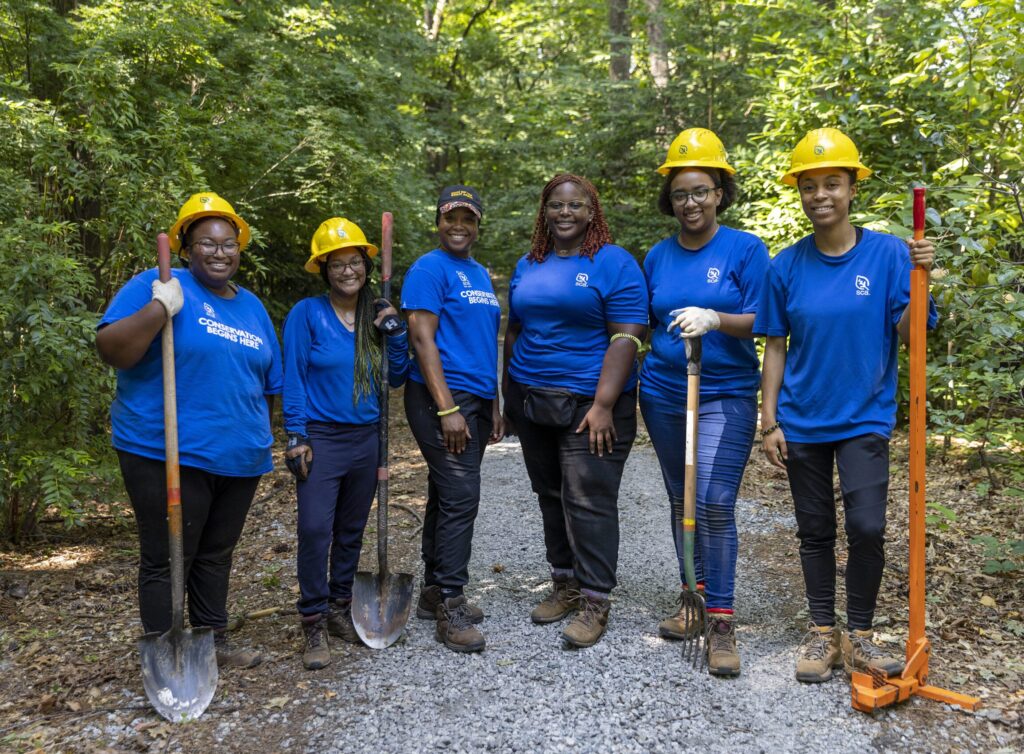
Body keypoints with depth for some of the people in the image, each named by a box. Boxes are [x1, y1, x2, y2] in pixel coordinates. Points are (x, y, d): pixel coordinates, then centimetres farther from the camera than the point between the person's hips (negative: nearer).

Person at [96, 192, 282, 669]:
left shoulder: (251, 306, 13)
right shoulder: (156, 285, -6)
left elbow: (269, 382, 19)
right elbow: (111, 351, -16)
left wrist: (259, 435, 17)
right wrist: (160, 308, -25)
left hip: (239, 459, 6)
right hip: (169, 455, -6)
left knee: (215, 556, 17)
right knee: (167, 561, 3)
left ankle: (214, 642, 31)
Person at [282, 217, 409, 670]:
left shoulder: (375, 315, 8)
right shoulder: (307, 314, -5)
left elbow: (395, 378, 8)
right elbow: (293, 377, -7)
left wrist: (395, 333, -5)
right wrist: (296, 436, -12)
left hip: (366, 440, 5)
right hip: (321, 439, -5)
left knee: (351, 532, 13)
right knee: (315, 530, -12)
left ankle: (340, 610, 27)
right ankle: (314, 624, 0)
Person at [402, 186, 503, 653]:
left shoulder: (480, 273, 18)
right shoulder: (429, 269, -7)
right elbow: (422, 338, -15)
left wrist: (493, 405, 18)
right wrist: (447, 409, -20)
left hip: (475, 400, 8)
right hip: (441, 399, -8)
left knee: (447, 497, 13)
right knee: (460, 498, -11)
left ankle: (434, 593, 22)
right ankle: (449, 608, -3)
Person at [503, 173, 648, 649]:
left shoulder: (614, 263, -6)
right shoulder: (527, 267, 13)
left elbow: (626, 338, -13)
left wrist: (603, 405, -20)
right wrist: (508, 395, 14)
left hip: (590, 402, -6)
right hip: (531, 400, 6)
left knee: (588, 501, -5)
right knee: (551, 497, 13)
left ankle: (594, 601, 6)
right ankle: (564, 585, 27)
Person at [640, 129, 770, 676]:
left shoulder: (745, 249, -3)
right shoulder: (658, 256, 9)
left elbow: (760, 323, -8)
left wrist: (714, 319, -25)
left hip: (726, 396, -4)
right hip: (663, 394, 5)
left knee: (714, 503, -12)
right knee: (681, 502, 12)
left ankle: (721, 623, -2)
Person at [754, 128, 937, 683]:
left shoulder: (887, 253, -5)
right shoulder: (787, 266, -1)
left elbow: (907, 335, -8)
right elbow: (776, 347, 2)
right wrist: (769, 422, -1)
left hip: (864, 416, -1)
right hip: (802, 421, 2)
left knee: (866, 526, -10)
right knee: (815, 529, 11)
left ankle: (858, 635, 12)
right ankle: (822, 631, 26)